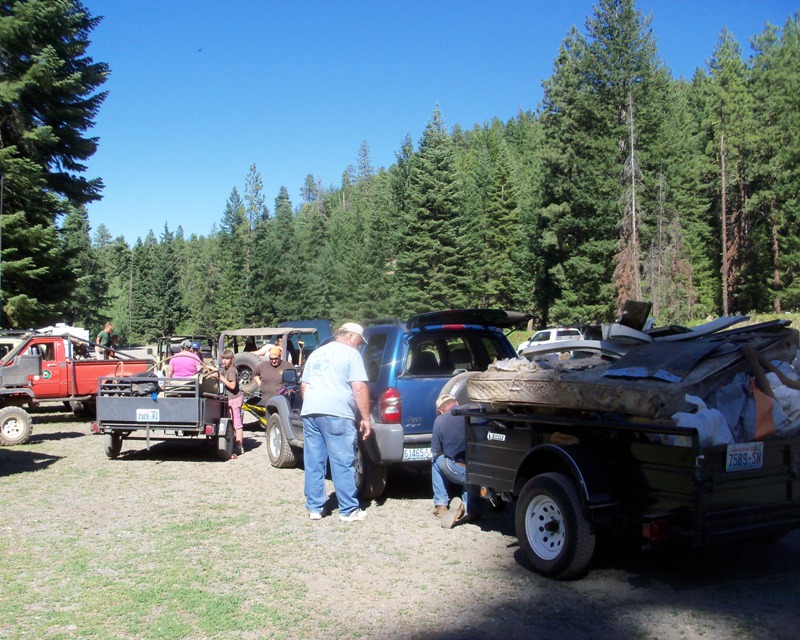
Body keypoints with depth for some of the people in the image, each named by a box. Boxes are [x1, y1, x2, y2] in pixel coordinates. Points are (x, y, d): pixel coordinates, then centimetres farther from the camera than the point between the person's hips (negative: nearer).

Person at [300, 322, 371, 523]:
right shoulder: (350, 354, 1)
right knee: (343, 464, -1)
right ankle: (349, 511, 3)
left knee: (313, 463, 11)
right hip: (336, 413, -6)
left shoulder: (316, 354, 22)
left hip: (310, 412, 6)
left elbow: (303, 386, 25)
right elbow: (359, 388, -8)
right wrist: (365, 419, -5)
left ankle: (314, 508, 16)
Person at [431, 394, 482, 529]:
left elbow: (436, 452, 12)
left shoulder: (440, 420, 4)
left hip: (457, 471, -3)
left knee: (437, 461, 30)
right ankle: (469, 508, -9)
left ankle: (440, 506, 22)